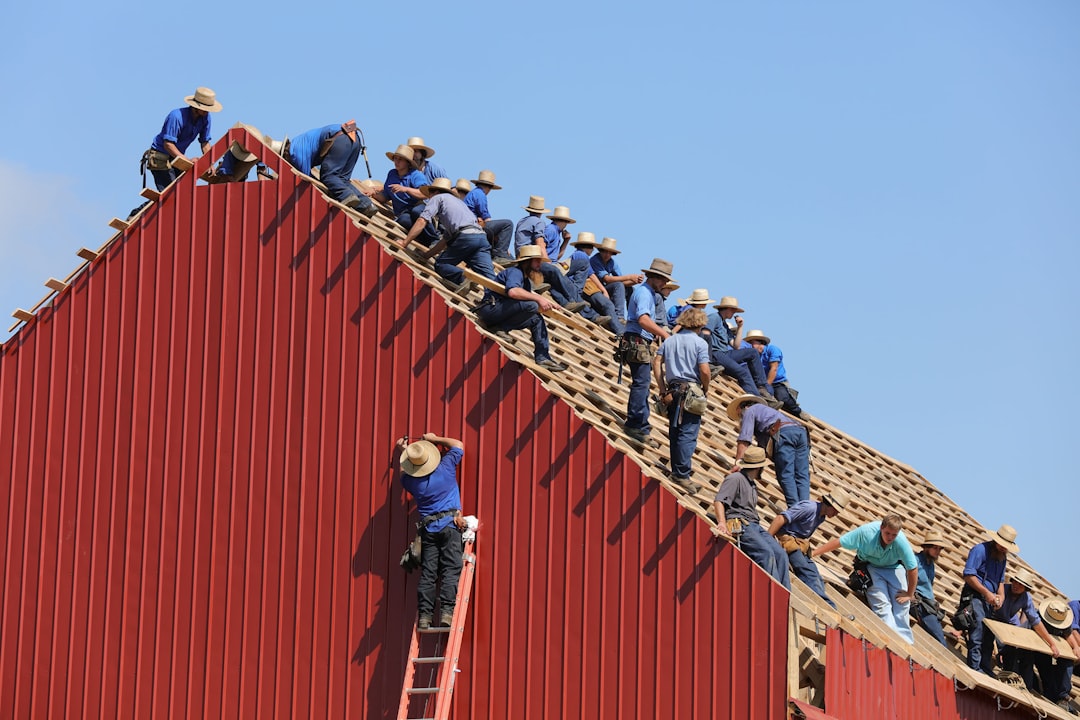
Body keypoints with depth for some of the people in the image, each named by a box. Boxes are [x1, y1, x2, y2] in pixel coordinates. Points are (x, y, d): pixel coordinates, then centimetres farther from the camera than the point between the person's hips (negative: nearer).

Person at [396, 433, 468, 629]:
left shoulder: (411, 480, 1)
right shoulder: (445, 468, -4)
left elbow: (404, 475, 29)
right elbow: (458, 445, 13)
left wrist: (403, 453, 36)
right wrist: (435, 439, 22)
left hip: (428, 528, 2)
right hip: (450, 525, -2)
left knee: (427, 572, 2)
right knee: (450, 570, -8)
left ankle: (424, 615, -5)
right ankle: (446, 611, -20)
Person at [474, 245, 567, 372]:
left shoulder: (526, 280, 22)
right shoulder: (515, 272, -10)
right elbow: (513, 291, -30)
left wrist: (546, 304, 0)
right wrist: (539, 298, -27)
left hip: (501, 312, 10)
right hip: (490, 308, -10)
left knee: (537, 319, 12)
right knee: (531, 305, -27)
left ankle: (542, 357, 6)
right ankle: (499, 328, -20)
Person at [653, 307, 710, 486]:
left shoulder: (669, 340, 11)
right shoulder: (700, 343, -6)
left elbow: (657, 363, 5)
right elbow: (704, 371, -14)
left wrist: (662, 389, 6)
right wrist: (706, 390, 3)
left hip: (673, 389, 6)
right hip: (691, 391, -6)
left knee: (675, 432, 13)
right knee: (688, 434, -4)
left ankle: (677, 469, 19)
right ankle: (682, 473, -9)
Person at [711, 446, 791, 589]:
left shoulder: (752, 484, 27)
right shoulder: (735, 479, -3)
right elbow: (719, 501, -15)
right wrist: (722, 522, -29)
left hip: (754, 526, 9)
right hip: (739, 526, -9)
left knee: (780, 554, -11)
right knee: (766, 553, -28)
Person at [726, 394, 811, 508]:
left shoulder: (749, 411, 20)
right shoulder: (767, 410, 45)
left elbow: (744, 439, 6)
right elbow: (763, 444, 42)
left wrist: (737, 462, 0)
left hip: (784, 432, -7)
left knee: (786, 475, -11)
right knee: (801, 476, -1)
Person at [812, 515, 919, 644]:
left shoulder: (901, 542, -32)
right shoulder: (867, 532, -31)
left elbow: (913, 569, -20)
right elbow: (838, 542, -23)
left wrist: (909, 594, -12)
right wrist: (812, 554, -22)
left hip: (894, 567, 1)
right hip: (870, 566, -1)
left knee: (901, 604, -11)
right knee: (882, 604, -20)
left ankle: (905, 643, -3)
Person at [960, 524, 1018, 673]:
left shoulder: (1002, 557, 18)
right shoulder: (980, 550, -9)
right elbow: (969, 575, -16)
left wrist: (1001, 595, 6)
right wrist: (987, 593, -16)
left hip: (989, 600, 8)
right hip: (975, 597, -8)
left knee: (989, 637, 8)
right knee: (977, 633, -14)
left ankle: (986, 670, 14)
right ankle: (974, 669, -14)